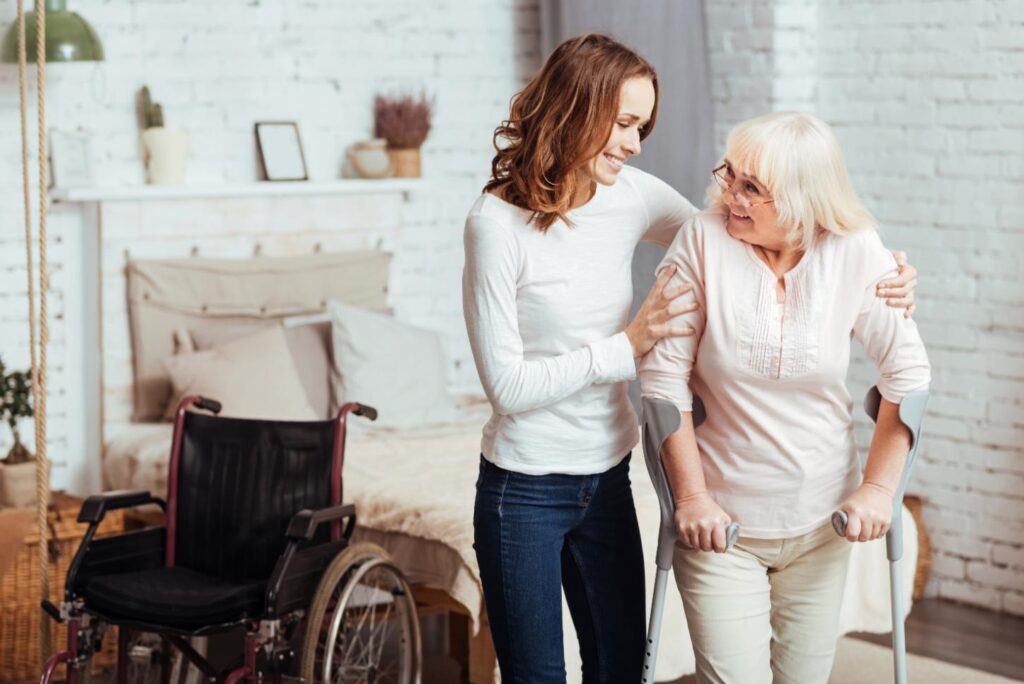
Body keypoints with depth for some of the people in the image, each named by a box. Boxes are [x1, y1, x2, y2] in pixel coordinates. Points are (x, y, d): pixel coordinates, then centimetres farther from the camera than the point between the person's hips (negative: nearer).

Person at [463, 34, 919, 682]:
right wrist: (627, 345, -20)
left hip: (608, 481, 5)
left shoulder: (632, 196, -3)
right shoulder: (498, 222, -17)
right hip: (524, 491, -5)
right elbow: (506, 385, -18)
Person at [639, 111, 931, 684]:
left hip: (821, 526, 2)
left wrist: (879, 488, -5)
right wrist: (691, 496, -11)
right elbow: (664, 376, -11)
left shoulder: (856, 254, -9)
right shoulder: (703, 241, -14)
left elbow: (909, 375, -1)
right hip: (722, 524, -2)